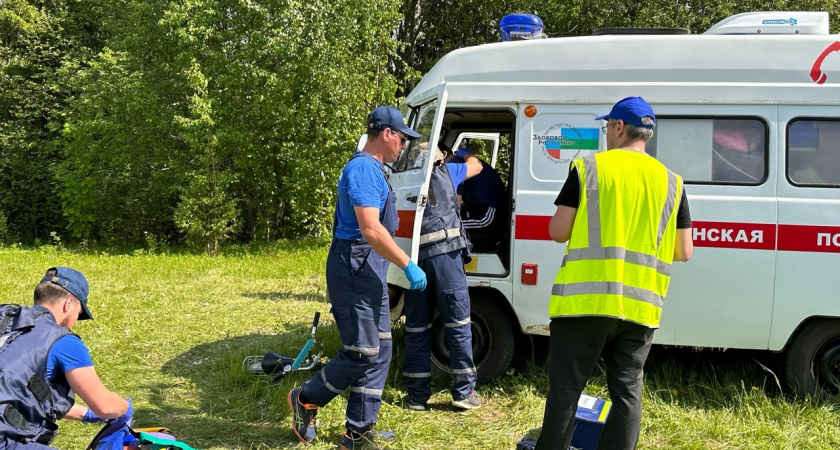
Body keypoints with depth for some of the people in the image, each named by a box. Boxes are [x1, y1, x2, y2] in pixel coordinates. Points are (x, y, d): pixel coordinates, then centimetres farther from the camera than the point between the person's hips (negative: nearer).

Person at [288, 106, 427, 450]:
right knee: (362, 353, -4)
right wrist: (408, 265, -19)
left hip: (370, 272, 11)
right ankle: (306, 400, 17)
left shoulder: (372, 169, 16)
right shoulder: (363, 168, -17)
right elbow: (371, 231, -25)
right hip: (355, 270, -11)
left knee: (380, 350, 10)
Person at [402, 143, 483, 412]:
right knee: (458, 322, 5)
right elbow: (475, 166, 30)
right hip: (444, 252, -2)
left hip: (411, 256, 3)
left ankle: (417, 395, 13)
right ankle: (464, 391, 7)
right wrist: (464, 154, 50)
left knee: (416, 328, 9)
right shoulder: (446, 172, 11)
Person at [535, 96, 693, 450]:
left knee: (565, 388, 5)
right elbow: (684, 252, 9)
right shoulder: (671, 181, 8)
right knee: (627, 391, 12)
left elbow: (558, 231, -3)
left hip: (585, 300, -3)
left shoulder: (588, 168, -2)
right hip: (640, 305, 3)